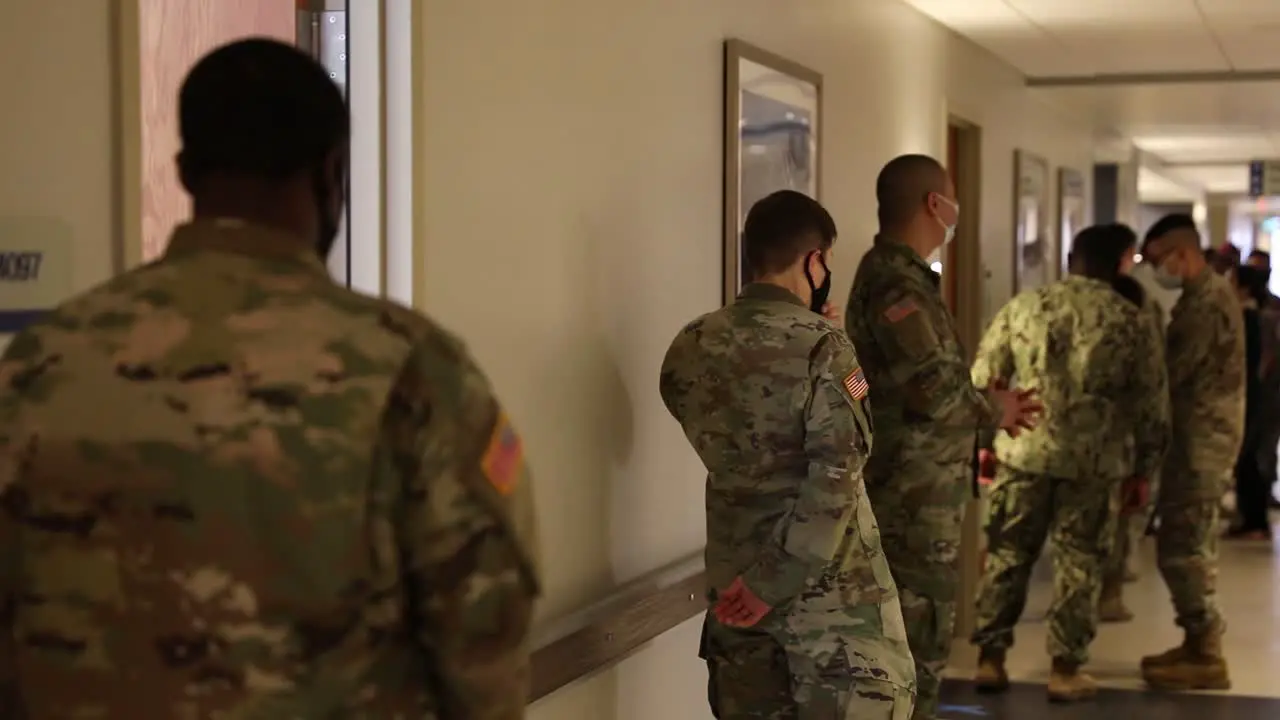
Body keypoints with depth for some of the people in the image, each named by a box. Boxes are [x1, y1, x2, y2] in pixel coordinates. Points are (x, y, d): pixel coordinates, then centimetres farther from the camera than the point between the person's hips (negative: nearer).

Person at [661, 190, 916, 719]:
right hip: (829, 583, -6)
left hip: (734, 576, 6)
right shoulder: (822, 346, -16)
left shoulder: (690, 347, 1)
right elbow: (835, 476, -21)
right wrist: (774, 579, -16)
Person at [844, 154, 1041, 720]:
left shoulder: (895, 275, 15)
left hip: (914, 496, 10)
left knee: (915, 643, 18)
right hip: (913, 502, -10)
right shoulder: (897, 284, -17)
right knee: (918, 648, -4)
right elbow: (934, 390, -24)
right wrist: (992, 410, -7)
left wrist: (986, 404, 7)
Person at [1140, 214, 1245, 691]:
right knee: (1191, 545, 16)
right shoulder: (1205, 295, 15)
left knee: (1181, 548, -7)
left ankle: (1206, 657, -2)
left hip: (1202, 438, -10)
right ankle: (1199, 644, 24)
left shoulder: (1208, 301, -18)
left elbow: (1171, 372, -20)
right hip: (1202, 435, 10)